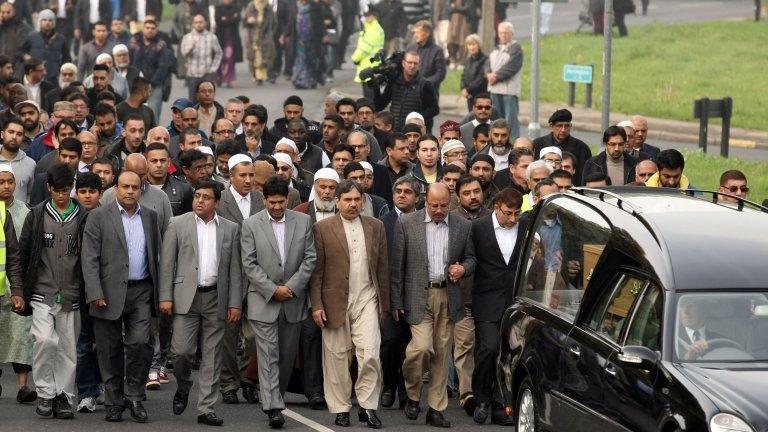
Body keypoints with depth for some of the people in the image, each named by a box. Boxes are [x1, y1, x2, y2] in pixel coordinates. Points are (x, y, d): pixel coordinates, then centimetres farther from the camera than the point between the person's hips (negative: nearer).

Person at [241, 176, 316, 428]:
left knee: (287, 355, 10)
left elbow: (309, 258, 2)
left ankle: (275, 396, 26)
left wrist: (291, 287, -9)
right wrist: (273, 290, -12)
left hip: (293, 301, 3)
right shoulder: (251, 225, -2)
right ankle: (273, 408, -13)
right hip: (263, 301, -3)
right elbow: (249, 264, -5)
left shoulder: (303, 221, 4)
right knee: (268, 355, -8)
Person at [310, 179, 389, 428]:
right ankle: (340, 408, 13)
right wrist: (317, 305, -7)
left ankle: (368, 406, -1)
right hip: (335, 302, -1)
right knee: (337, 357, 3)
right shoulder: (323, 229, 0)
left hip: (367, 300, 1)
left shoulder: (375, 227, 9)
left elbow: (383, 268, 12)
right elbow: (316, 270, -1)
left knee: (370, 353, -10)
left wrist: (384, 304, 9)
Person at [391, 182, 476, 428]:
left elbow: (470, 258, 17)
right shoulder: (407, 224, 0)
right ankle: (413, 395, 8)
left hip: (448, 297, 3)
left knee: (442, 353, 4)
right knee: (422, 347, -17)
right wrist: (396, 302, -2)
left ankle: (436, 408, 11)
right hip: (419, 296, -3)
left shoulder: (463, 227, 7)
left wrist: (463, 268, -7)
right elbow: (397, 265, 1)